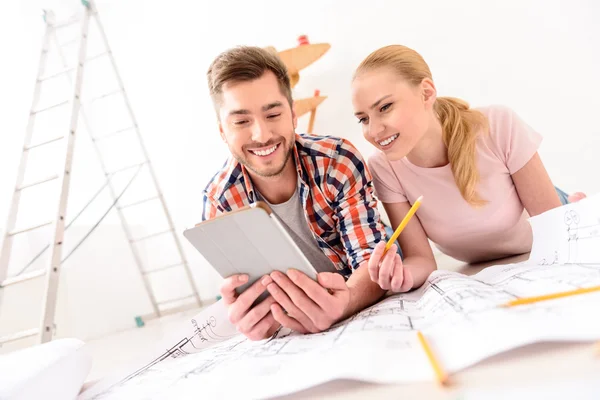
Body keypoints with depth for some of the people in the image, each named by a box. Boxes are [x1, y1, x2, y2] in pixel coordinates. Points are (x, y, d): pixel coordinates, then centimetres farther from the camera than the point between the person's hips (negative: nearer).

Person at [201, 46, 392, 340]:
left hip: (373, 307, -2)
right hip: (293, 324, 3)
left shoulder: (339, 160, -18)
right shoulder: (219, 200, -13)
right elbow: (241, 292, -10)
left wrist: (342, 303, -41)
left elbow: (372, 259, -19)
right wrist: (248, 317, -34)